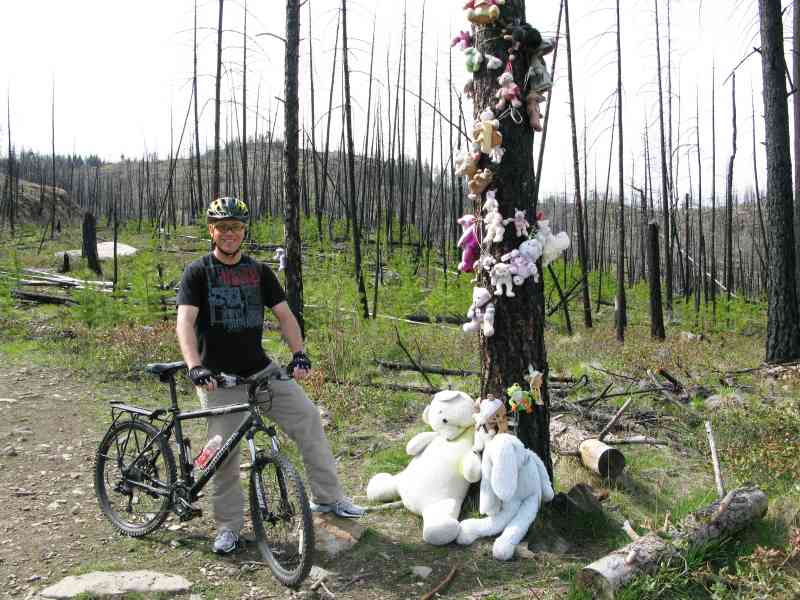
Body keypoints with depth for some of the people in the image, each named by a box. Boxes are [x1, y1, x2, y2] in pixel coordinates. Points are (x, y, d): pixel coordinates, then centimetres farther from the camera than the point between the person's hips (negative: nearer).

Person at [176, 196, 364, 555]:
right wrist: (195, 367, -33)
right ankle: (228, 526, 15)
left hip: (261, 370, 4)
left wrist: (298, 353, -14)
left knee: (308, 420, -2)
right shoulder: (198, 273, -5)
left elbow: (283, 314, 2)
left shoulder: (259, 271, 6)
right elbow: (185, 322, -17)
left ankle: (327, 497, 13)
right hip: (219, 377, -3)